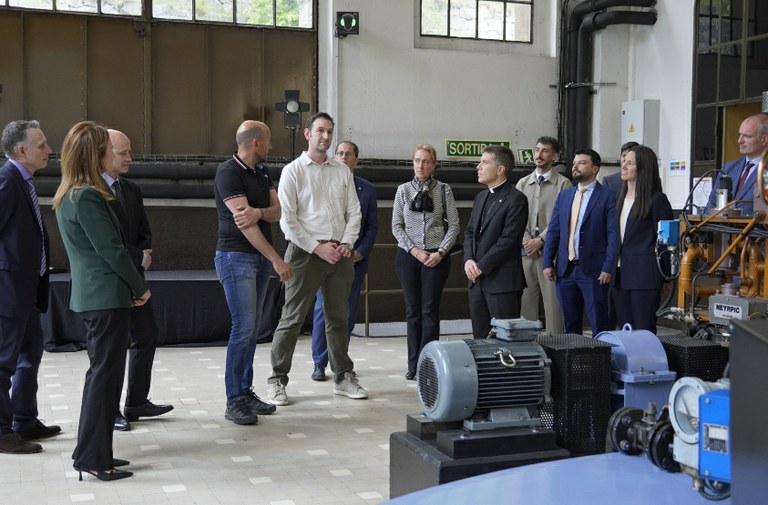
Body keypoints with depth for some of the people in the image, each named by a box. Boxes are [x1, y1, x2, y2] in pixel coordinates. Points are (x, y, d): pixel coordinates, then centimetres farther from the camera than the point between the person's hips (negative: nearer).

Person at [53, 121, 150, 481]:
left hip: (90, 293, 10)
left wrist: (132, 284, 12)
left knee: (100, 372, 16)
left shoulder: (69, 195, 12)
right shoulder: (88, 197, -18)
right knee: (106, 374, -2)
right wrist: (141, 287, -6)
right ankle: (93, 458, 4)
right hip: (107, 295, -10)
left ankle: (91, 452, 24)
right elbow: (111, 249, -18)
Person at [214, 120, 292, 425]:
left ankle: (246, 392, 15)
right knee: (243, 328, -11)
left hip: (261, 257, 8)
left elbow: (276, 212, 7)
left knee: (252, 329, 9)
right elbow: (243, 223, -18)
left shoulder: (262, 172, 14)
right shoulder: (228, 172, -12)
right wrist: (277, 260, -19)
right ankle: (234, 402, -4)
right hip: (236, 256, -8)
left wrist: (259, 211, -17)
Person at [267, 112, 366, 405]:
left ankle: (343, 377, 22)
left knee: (339, 318, 12)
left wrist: (347, 244, -4)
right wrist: (317, 248, -12)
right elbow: (287, 219, -7)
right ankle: (277, 381, 6)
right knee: (292, 319, -2)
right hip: (305, 252, -4)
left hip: (340, 254, 5)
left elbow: (354, 212, 11)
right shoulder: (293, 171, -1)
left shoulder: (342, 172, 12)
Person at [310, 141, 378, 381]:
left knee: (348, 313, 5)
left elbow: (372, 225, 8)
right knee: (323, 310, -2)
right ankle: (319, 363, 6)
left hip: (355, 259, 2)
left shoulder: (367, 189, 10)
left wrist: (360, 252, -5)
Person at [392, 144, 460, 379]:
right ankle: (414, 366, 10)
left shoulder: (444, 190, 3)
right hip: (408, 255, 2)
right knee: (413, 311, 5)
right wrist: (415, 250, -8)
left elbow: (453, 225, 2)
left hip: (436, 257, -1)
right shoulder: (403, 190, 7)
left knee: (430, 311, -3)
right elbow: (396, 226, 4)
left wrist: (441, 252, -9)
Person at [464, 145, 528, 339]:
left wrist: (481, 266, -14)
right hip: (477, 280, 8)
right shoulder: (480, 197, 17)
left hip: (502, 281, -8)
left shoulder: (516, 199, -9)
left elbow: (508, 239, -16)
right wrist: (469, 260, -1)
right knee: (480, 336, 10)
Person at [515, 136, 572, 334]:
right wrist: (526, 240, -5)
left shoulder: (563, 184, 1)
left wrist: (540, 240, -13)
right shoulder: (523, 183, 15)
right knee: (526, 301, 5)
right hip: (526, 251, 4)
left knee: (553, 301, -5)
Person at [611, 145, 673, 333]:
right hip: (620, 274, 7)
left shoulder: (657, 199, -7)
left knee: (643, 331, -2)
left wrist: (659, 273, -9)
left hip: (644, 276, -7)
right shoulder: (621, 197, 14)